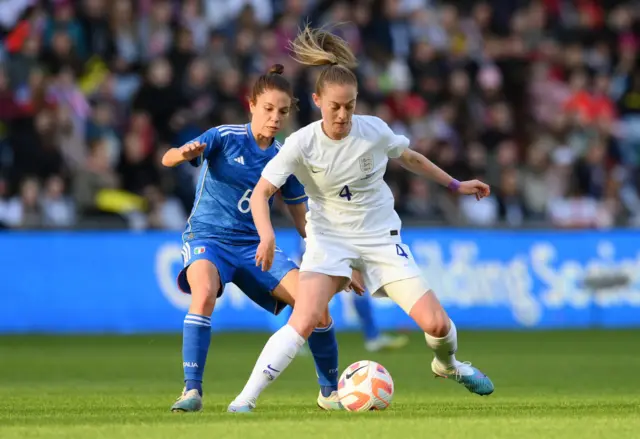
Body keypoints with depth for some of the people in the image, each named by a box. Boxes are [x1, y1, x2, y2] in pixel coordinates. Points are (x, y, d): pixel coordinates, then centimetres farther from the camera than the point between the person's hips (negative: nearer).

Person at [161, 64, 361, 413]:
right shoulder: (224, 138, -7)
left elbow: (304, 220, 13)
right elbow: (168, 159, -20)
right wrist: (185, 154, -44)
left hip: (254, 246, 4)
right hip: (208, 238, -4)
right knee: (204, 293, -37)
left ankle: (330, 391, 8)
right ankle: (192, 391, -30)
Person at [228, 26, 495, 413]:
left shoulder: (374, 131, -11)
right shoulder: (302, 143, -16)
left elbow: (410, 158, 11)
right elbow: (262, 192, -19)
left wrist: (455, 185, 17)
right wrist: (267, 236, -36)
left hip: (381, 236, 2)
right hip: (329, 238, -2)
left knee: (436, 324, -6)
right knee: (304, 321, -26)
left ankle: (448, 365, 30)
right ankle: (245, 400, -22)